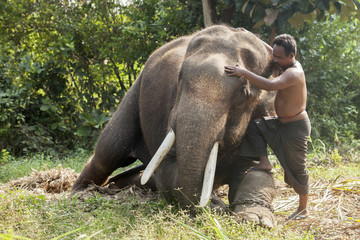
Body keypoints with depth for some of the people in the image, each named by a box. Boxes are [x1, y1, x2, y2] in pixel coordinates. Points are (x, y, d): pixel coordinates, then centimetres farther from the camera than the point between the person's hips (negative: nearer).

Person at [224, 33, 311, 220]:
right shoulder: (289, 65, 3)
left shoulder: (293, 73, -27)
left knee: (297, 168, 3)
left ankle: (303, 210, 17)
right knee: (253, 125, 8)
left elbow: (270, 85, -44)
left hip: (295, 127, -9)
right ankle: (264, 162, 6)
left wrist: (244, 73, -45)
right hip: (281, 122, 9)